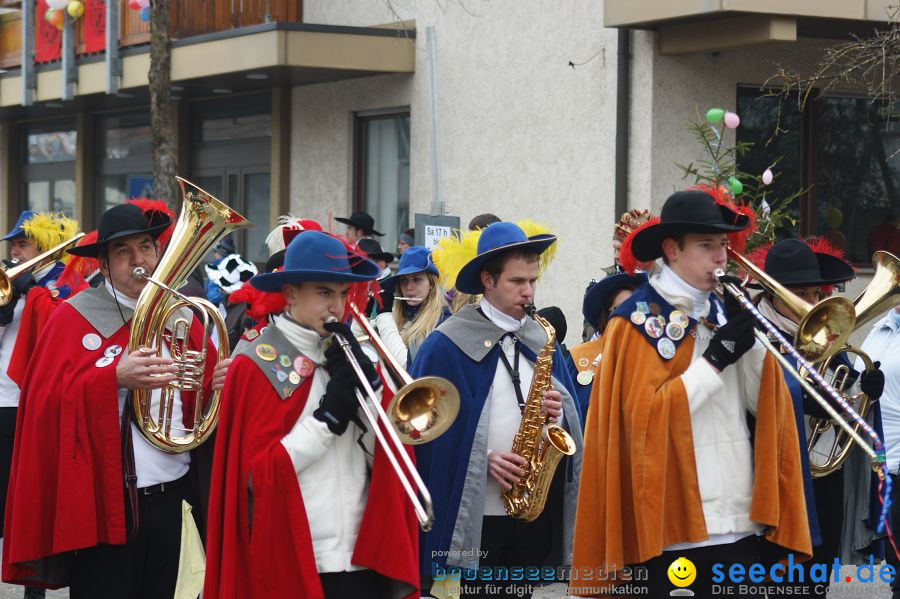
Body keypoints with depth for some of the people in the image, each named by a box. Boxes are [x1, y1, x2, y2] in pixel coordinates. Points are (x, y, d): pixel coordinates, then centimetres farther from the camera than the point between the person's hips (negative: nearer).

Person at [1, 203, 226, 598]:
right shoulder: (74, 318, -5)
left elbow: (205, 389, 11)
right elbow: (46, 402, -13)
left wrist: (220, 384, -11)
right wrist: (114, 378, -25)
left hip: (171, 501, 5)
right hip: (103, 505, -5)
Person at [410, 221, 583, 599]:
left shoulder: (543, 344, 12)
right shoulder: (446, 346, -5)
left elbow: (573, 417, 14)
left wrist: (557, 412, -8)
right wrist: (481, 458, -16)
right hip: (470, 517, -5)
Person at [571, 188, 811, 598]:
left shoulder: (724, 313, 13)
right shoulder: (636, 322, -4)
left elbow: (765, 404, 8)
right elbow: (645, 416, -15)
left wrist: (752, 337, -6)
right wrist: (714, 360, -14)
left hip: (742, 524, 5)